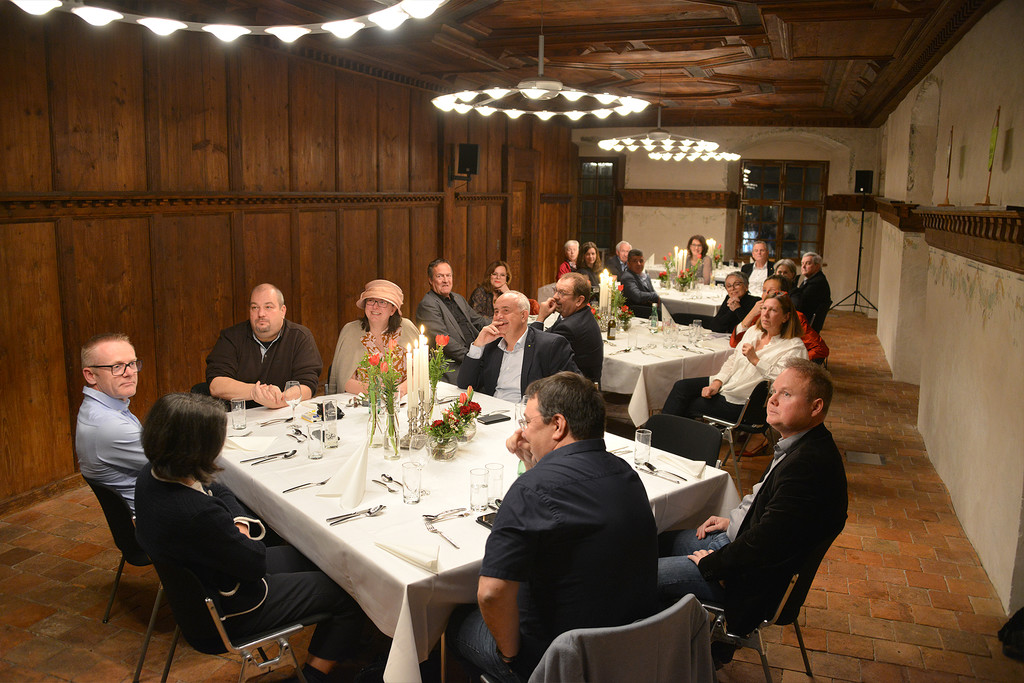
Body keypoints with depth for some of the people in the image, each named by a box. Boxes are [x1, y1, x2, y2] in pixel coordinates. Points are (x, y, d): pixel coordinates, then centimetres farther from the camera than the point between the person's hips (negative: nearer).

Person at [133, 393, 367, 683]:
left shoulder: (152, 476, -11)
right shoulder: (198, 514, -40)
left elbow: (219, 493, 6)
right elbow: (256, 564, -24)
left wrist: (239, 525, -9)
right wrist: (245, 536, -6)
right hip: (230, 610, -9)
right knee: (349, 595, 2)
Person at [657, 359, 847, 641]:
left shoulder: (809, 464, -30)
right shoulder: (801, 446, 3)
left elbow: (766, 542, -30)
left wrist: (711, 564, -18)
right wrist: (733, 520, 13)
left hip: (755, 578, -10)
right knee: (659, 542, 18)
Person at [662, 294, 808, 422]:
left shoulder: (794, 347, -9)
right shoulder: (753, 331, 13)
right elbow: (733, 360, 13)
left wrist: (755, 360, -22)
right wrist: (717, 383, -2)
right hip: (727, 383, 7)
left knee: (690, 407, -13)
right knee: (681, 386, -12)